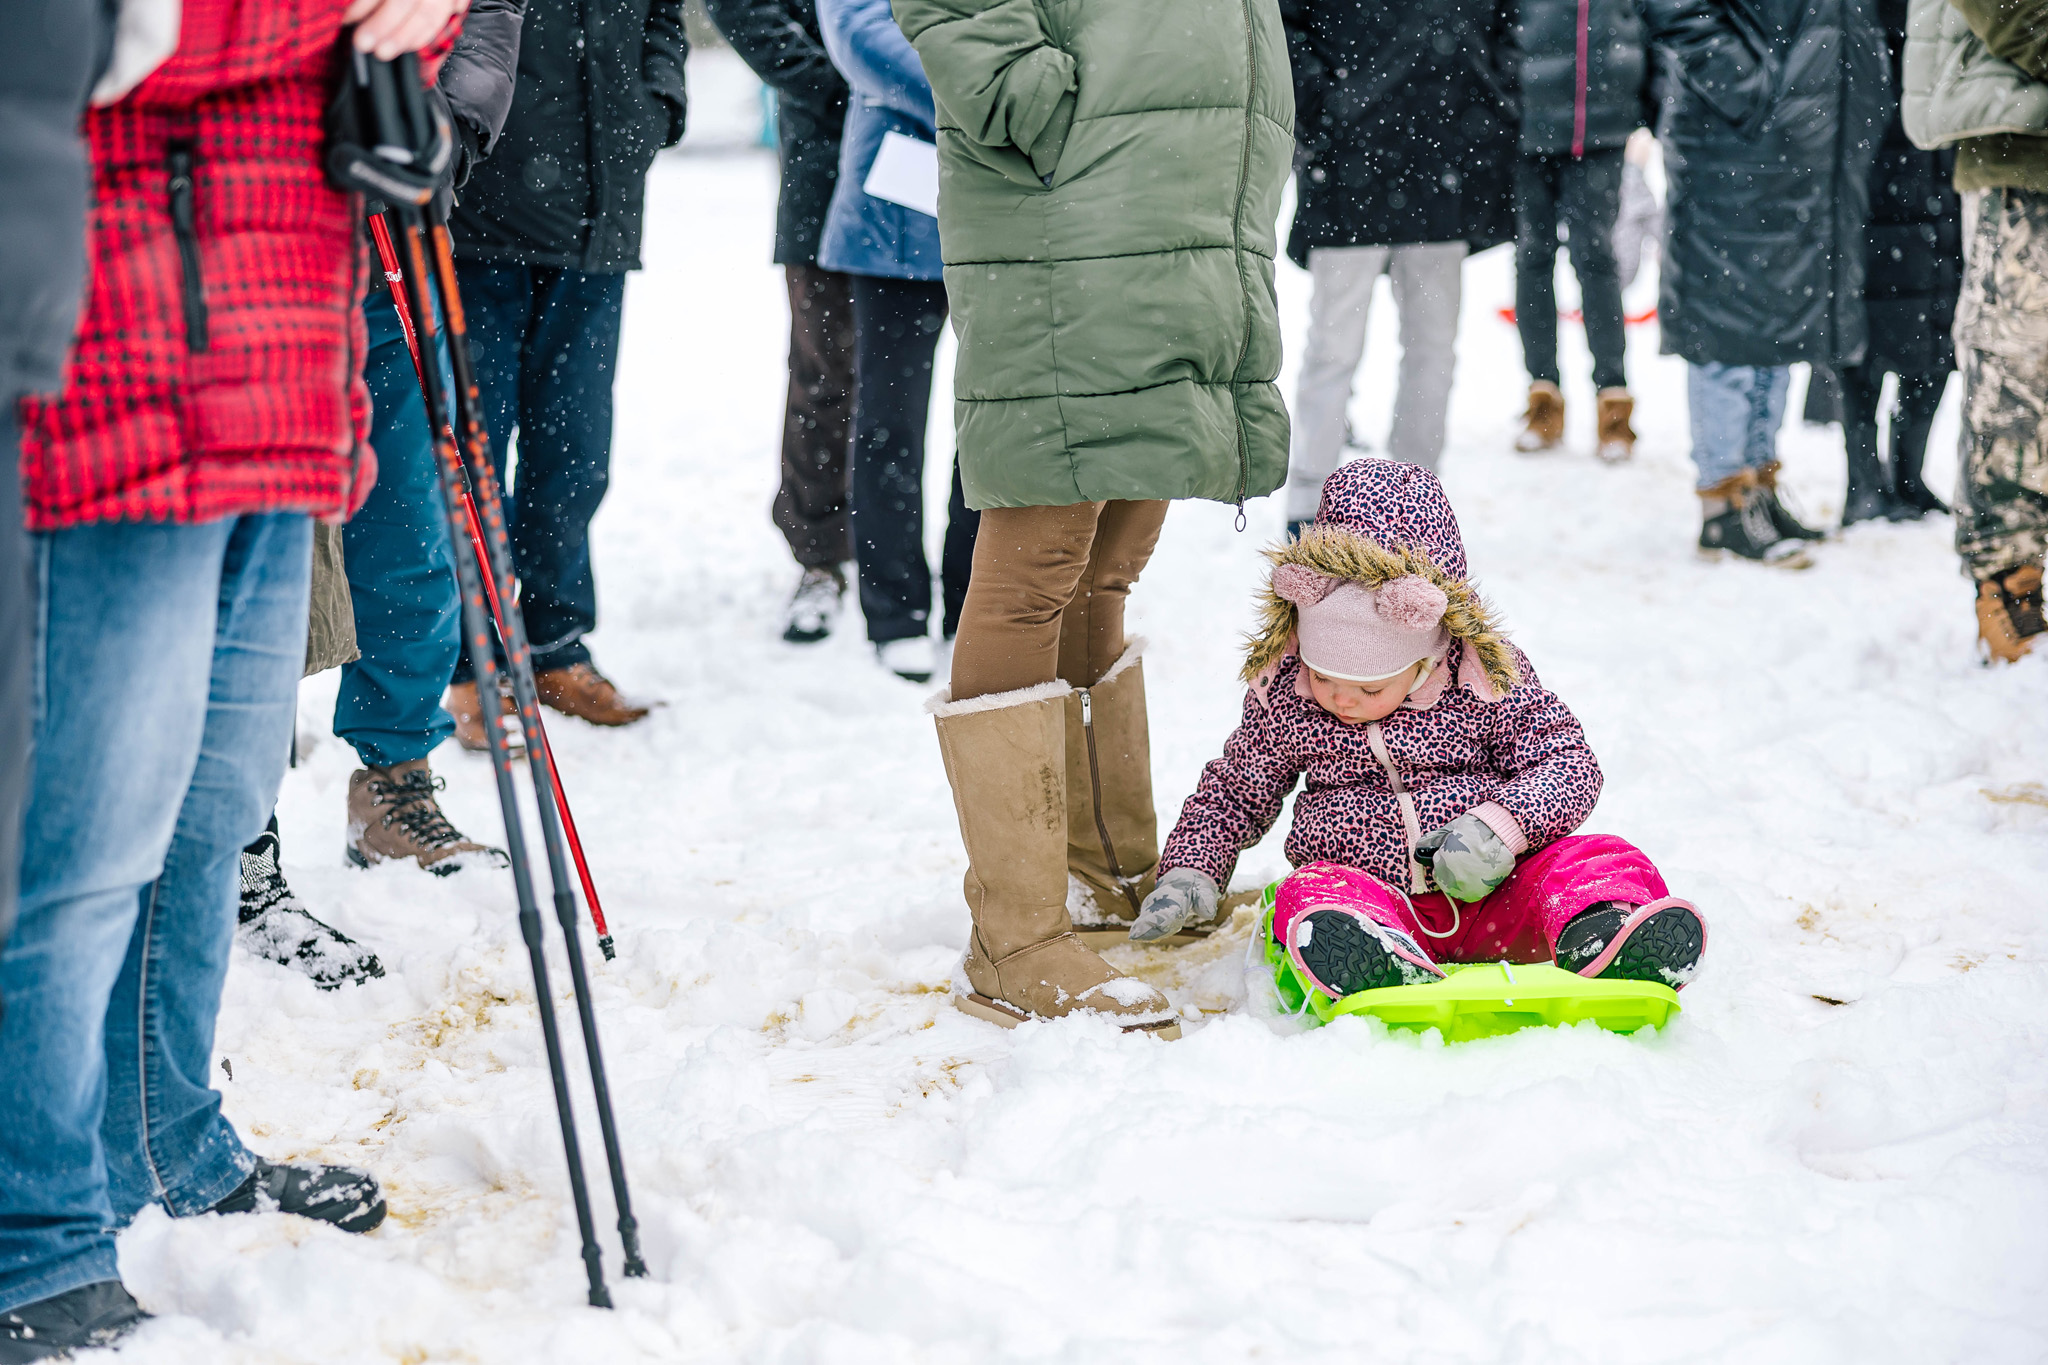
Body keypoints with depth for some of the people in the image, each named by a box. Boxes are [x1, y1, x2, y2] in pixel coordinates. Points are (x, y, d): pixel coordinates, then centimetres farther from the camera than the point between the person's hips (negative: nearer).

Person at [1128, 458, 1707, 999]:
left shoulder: (1488, 679, -2)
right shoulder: (1282, 694, 5)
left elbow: (1568, 764, -2)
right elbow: (1233, 793, 19)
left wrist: (1501, 824, -21)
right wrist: (1190, 873, 4)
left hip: (1490, 891, 0)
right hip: (1371, 893, 0)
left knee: (1598, 861, -25)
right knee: (1312, 894, -34)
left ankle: (1598, 938, -58)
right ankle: (1380, 966, -66)